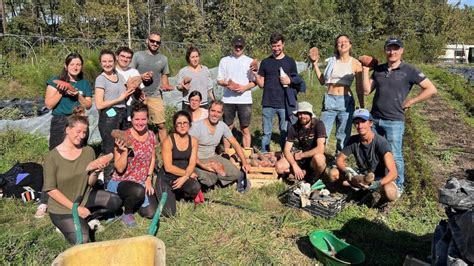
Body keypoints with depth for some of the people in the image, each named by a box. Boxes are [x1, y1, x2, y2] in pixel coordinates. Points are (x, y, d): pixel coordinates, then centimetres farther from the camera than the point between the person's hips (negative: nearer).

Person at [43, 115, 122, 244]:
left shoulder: (88, 151, -7)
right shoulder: (52, 157, -18)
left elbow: (90, 183, -2)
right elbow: (51, 190, -15)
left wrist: (94, 171, -25)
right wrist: (75, 208, -18)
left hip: (85, 196, 5)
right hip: (62, 207, -4)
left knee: (115, 202, -11)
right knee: (82, 240, -18)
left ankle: (85, 217, 8)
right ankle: (66, 224, 13)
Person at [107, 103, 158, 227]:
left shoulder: (151, 135, 0)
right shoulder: (124, 137, -16)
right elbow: (120, 168, -17)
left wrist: (149, 179, 2)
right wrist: (124, 150, -31)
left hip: (143, 182, 5)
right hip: (121, 181, -5)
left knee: (151, 213, -9)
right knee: (138, 191, -38)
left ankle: (130, 201, 23)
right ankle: (127, 212, -3)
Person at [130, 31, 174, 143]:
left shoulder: (163, 59, 10)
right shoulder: (138, 55, 3)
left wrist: (166, 86, -6)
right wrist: (141, 76, -14)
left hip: (155, 96, 1)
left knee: (161, 125, -2)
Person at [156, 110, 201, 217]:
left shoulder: (193, 141, -1)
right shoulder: (168, 141, -13)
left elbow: (192, 164, -5)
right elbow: (168, 167, -16)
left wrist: (184, 177, -23)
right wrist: (187, 173, -12)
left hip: (184, 177, 3)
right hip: (167, 178, -3)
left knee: (196, 188, -32)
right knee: (169, 214, -17)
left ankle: (179, 194, 5)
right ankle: (170, 195, 18)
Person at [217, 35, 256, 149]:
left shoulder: (250, 61, 7)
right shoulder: (224, 60, 8)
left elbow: (254, 82, 6)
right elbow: (219, 80, 8)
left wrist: (245, 87, -13)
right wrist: (227, 83, -13)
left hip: (245, 100, 0)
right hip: (228, 100, 1)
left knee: (245, 129, 3)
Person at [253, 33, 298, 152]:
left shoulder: (290, 61, 7)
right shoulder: (265, 62, 10)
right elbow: (261, 84, 9)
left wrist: (289, 81, -10)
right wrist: (256, 74, -8)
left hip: (284, 103, -1)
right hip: (268, 104, 1)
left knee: (285, 133, 4)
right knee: (266, 133, 6)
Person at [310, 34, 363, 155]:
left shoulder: (355, 63, 2)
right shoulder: (332, 61, 8)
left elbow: (359, 88, 4)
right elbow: (323, 81, 9)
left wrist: (362, 107, 4)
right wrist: (315, 64, 6)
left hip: (346, 101, -1)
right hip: (329, 100, 1)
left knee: (343, 136, 6)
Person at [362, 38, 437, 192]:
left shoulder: (409, 71, -4)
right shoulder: (378, 69, 9)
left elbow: (431, 89, -5)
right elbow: (367, 90, 3)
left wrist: (410, 102, -6)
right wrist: (365, 69, -1)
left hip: (394, 122, -5)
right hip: (374, 119, 5)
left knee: (395, 156, 1)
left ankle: (398, 186, 19)